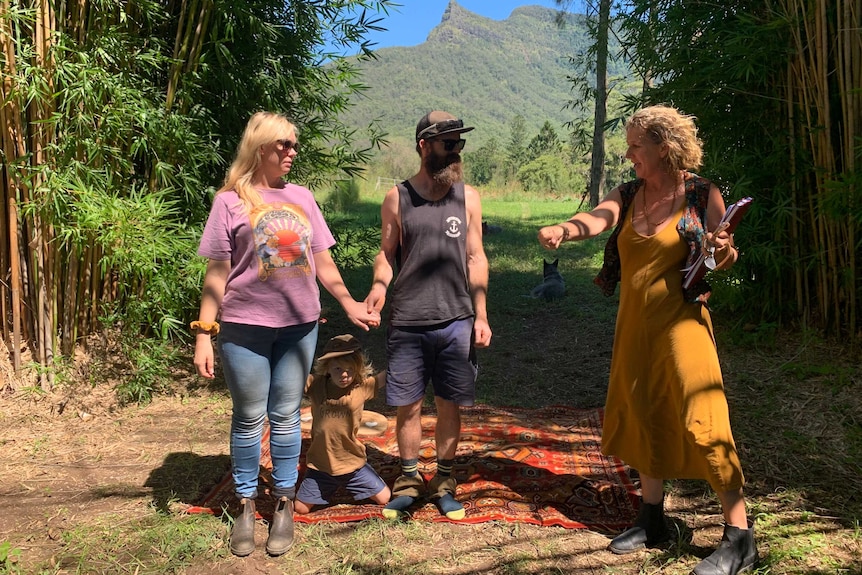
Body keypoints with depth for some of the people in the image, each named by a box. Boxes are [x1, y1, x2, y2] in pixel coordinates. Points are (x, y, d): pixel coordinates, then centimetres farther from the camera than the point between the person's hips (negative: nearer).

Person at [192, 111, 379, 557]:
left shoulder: (301, 198, 10)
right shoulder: (231, 200, -1)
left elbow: (322, 261, 13)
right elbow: (217, 274, -3)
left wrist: (350, 305, 4)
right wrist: (203, 333, -7)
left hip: (299, 325, 3)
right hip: (245, 327, -3)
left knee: (286, 417, 11)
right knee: (249, 419, 7)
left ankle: (284, 505, 24)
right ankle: (246, 507, 24)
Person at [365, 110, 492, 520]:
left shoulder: (467, 197, 5)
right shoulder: (397, 198, 3)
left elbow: (476, 259, 7)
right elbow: (387, 252, 7)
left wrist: (480, 316, 3)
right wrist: (380, 284, -15)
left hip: (456, 321, 1)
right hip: (407, 322, 0)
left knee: (449, 405, 9)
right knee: (407, 405, 7)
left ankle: (444, 482, 26)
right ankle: (409, 481, 26)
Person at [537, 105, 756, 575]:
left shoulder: (702, 195, -5)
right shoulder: (627, 195, 6)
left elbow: (724, 261, 4)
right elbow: (595, 219, -15)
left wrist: (724, 249, -20)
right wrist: (563, 229, -36)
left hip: (680, 321, -5)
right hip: (635, 322, 6)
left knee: (701, 420, -11)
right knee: (641, 415, 13)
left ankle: (739, 536, 2)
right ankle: (652, 519, 29)